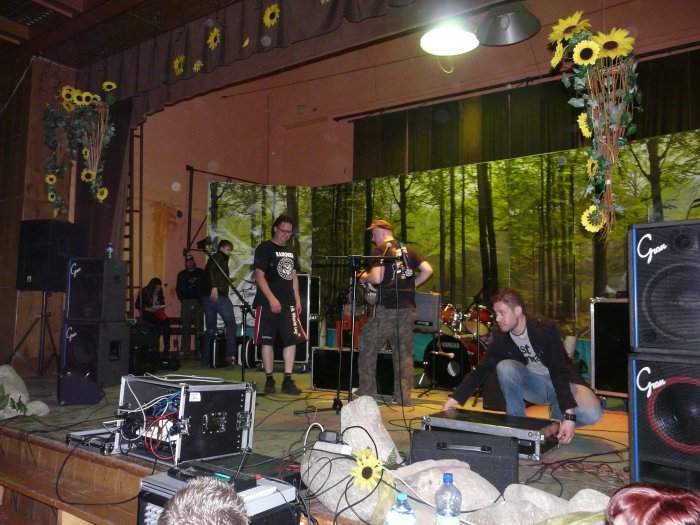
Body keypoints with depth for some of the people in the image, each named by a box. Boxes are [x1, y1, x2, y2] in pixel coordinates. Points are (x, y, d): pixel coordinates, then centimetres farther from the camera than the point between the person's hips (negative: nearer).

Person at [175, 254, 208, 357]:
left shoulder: (201, 273, 11)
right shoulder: (182, 274, 18)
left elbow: (206, 287, 6)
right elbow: (178, 289, 17)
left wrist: (203, 298, -5)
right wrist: (181, 298, 3)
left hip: (198, 302, -1)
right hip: (186, 302, 1)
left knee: (199, 326, -4)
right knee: (186, 327, -3)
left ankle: (199, 350, -2)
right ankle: (185, 351, -1)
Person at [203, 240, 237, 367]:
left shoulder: (213, 259, 26)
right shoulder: (219, 257, 2)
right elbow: (210, 270, -17)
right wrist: (214, 286, -29)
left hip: (208, 296, 9)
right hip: (219, 295, -9)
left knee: (210, 329, 9)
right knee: (231, 324, -8)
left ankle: (205, 359, 8)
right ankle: (230, 355, -18)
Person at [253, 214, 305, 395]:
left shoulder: (291, 252, 17)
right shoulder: (264, 248, -2)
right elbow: (259, 276, -10)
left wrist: (297, 300, 11)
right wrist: (272, 299, -17)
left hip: (288, 303, 6)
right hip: (268, 303, -5)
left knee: (292, 340, -1)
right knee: (267, 341, 0)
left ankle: (288, 381, 4)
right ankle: (269, 380, 10)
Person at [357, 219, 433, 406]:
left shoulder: (380, 250, -4)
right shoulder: (408, 250, 14)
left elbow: (377, 278, -16)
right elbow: (428, 270, 6)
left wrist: (364, 276, 4)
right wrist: (412, 285, 14)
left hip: (387, 308, -5)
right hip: (408, 308, 6)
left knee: (367, 348, 7)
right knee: (404, 352, 10)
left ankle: (367, 393, 9)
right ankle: (403, 396, 10)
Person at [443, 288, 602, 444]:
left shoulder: (546, 328, -27)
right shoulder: (501, 337, -13)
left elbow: (559, 372, -31)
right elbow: (482, 370, -11)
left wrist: (569, 415, -38)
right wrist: (456, 398, -21)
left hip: (563, 382, -3)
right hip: (534, 384, 3)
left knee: (592, 413, -31)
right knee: (505, 367, -26)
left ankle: (557, 418, 1)